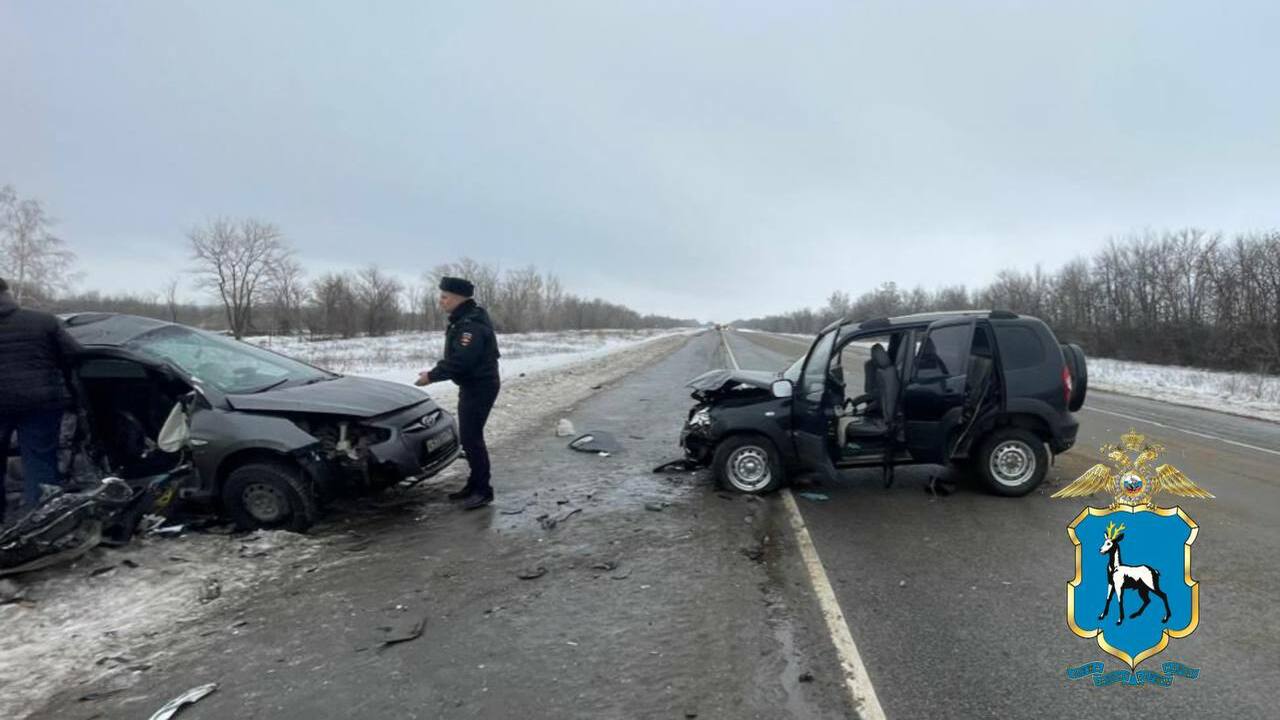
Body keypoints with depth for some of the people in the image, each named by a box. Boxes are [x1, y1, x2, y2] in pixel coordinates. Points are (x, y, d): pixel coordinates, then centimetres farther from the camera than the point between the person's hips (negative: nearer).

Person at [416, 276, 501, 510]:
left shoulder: (472, 324, -22)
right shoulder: (463, 320, 12)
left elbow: (461, 361, -28)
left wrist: (432, 375, -19)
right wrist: (435, 371, 6)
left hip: (480, 387, -11)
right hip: (471, 386, 11)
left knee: (471, 437, -8)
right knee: (469, 436, 15)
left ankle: (483, 490, -1)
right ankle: (474, 484, 24)